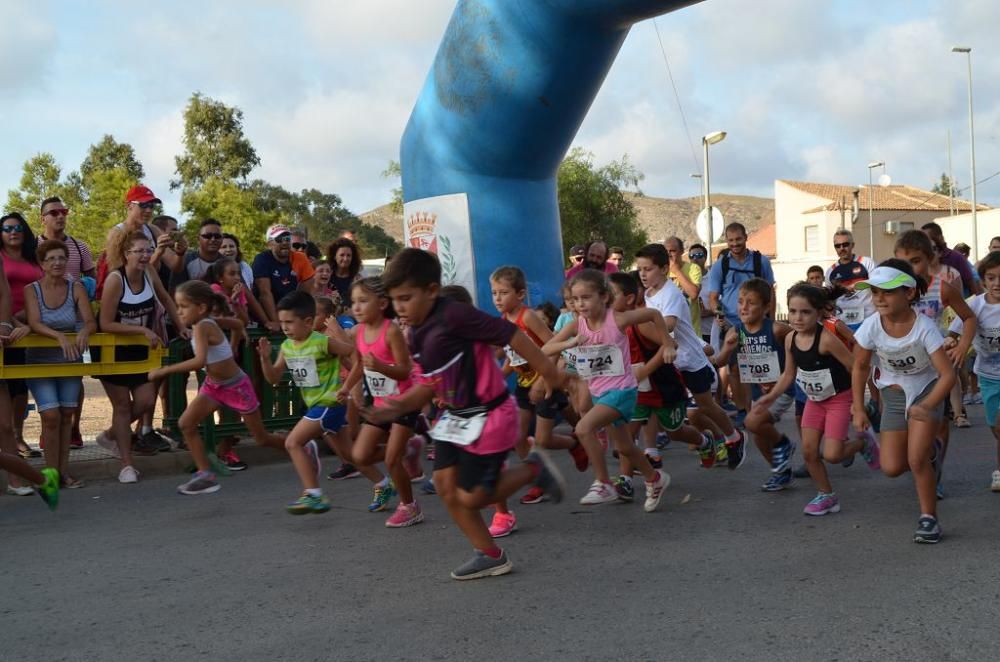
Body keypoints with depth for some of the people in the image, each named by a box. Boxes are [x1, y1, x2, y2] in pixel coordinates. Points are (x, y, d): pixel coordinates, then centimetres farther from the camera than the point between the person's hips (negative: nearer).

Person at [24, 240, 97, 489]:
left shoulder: (76, 288, -3)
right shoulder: (32, 290, -7)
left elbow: (91, 322, -10)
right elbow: (34, 323, -20)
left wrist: (84, 332, -33)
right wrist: (59, 336, -37)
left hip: (70, 360, 2)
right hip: (40, 360, -2)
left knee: (66, 415, 6)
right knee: (51, 415, -11)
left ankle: (64, 470, 15)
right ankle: (51, 472, -1)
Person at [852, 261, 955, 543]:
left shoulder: (924, 327, -28)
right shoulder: (871, 326, -20)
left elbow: (947, 374, -27)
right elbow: (860, 367, -3)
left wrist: (927, 406, -40)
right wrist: (859, 409, -3)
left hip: (927, 390, -3)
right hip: (894, 394, 3)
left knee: (916, 459, -18)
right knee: (892, 467, -1)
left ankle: (929, 517, 4)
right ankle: (929, 451, 32)